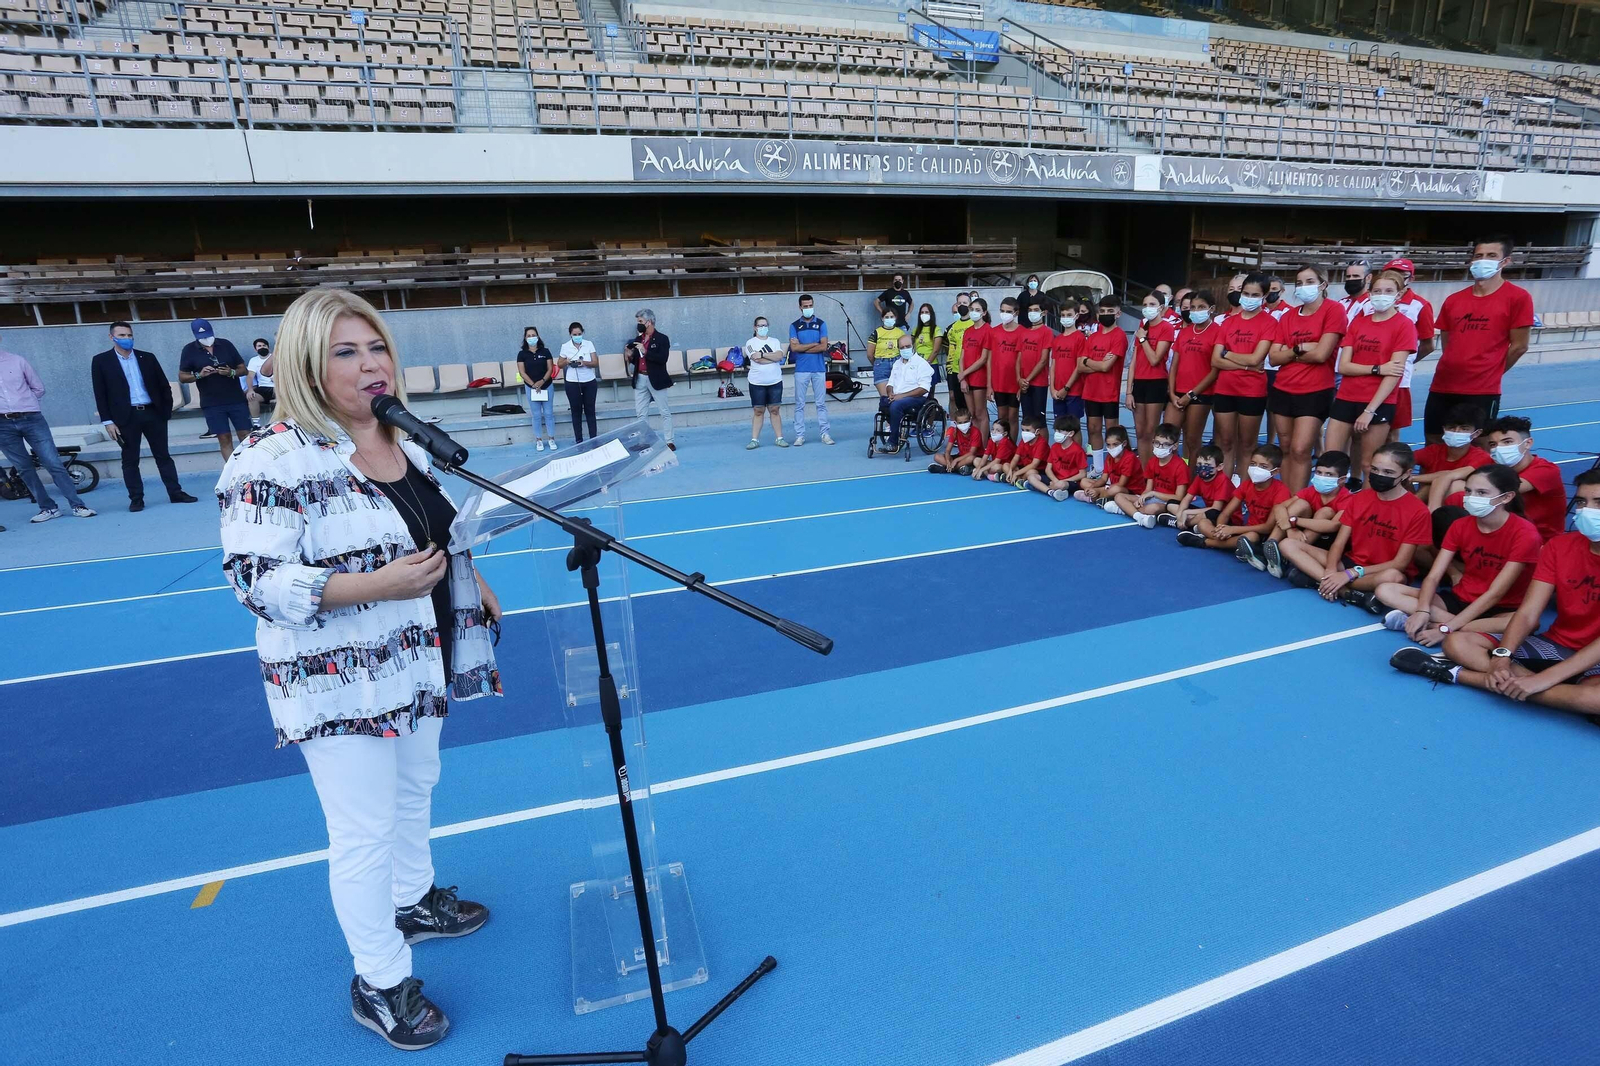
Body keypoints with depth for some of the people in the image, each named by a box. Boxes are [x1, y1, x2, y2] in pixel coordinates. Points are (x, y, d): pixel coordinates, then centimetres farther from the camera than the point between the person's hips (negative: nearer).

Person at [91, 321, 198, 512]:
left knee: (163, 456, 6)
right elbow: (100, 394, 0)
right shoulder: (101, 361, 2)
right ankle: (136, 499, 7)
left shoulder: (147, 358, 10)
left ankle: (176, 493, 10)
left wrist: (166, 409, 3)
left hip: (153, 413, 2)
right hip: (126, 417, -2)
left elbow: (164, 385, 12)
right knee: (130, 460, 3)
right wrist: (107, 421, -6)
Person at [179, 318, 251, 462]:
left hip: (236, 400, 1)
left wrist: (232, 372, -15)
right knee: (224, 439, -1)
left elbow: (244, 369, 7)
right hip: (212, 404, -1)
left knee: (246, 435, -1)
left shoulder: (226, 344, 4)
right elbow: (182, 377, 4)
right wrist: (199, 375, -15)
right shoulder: (189, 350, 2)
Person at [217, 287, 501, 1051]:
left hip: (419, 662, 8)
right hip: (340, 682, -7)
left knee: (416, 789, 24)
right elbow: (256, 581, -22)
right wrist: (378, 585, -31)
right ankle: (379, 983, 27)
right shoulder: (272, 462, -20)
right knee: (364, 831, 6)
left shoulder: (407, 441, 4)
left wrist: (471, 579, 9)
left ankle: (413, 902, 49)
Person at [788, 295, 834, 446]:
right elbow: (794, 347, -7)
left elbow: (824, 347, -6)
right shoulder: (794, 326, 5)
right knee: (799, 404, 2)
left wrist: (803, 348, -6)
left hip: (819, 368, 0)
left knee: (821, 403, 4)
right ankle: (800, 435, 7)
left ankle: (824, 433, 9)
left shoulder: (821, 324, 5)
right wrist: (815, 344, -6)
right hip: (801, 370, 0)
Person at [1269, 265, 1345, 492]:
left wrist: (1289, 352, -2)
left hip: (1315, 392, -6)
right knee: (1285, 448, 8)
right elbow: (1274, 358, 3)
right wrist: (1299, 349, -12)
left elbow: (1321, 354, -15)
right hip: (1282, 390, 6)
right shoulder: (1288, 316, 10)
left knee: (1300, 450, -10)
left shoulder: (1334, 310, -6)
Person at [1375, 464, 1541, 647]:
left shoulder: (1525, 533, -16)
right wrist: (1422, 612, -29)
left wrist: (1446, 628, -29)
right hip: (1459, 600, 4)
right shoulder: (1460, 525, -2)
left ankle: (1438, 623, -34)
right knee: (1386, 591, -15)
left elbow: (1495, 594, -22)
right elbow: (1433, 577, -8)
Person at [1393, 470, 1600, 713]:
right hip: (1557, 645, 5)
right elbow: (1528, 614, -6)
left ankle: (1459, 674, -33)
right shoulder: (1559, 546, 0)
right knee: (1457, 642, -16)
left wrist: (1545, 678, -31)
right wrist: (1501, 657, -25)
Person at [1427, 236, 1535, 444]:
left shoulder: (1517, 297, -3)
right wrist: (1456, 370, 6)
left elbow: (1519, 346, -2)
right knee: (1433, 444, 11)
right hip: (1442, 387, 5)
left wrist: (1491, 373, 5)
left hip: (1483, 391, -5)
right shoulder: (1453, 300, 10)